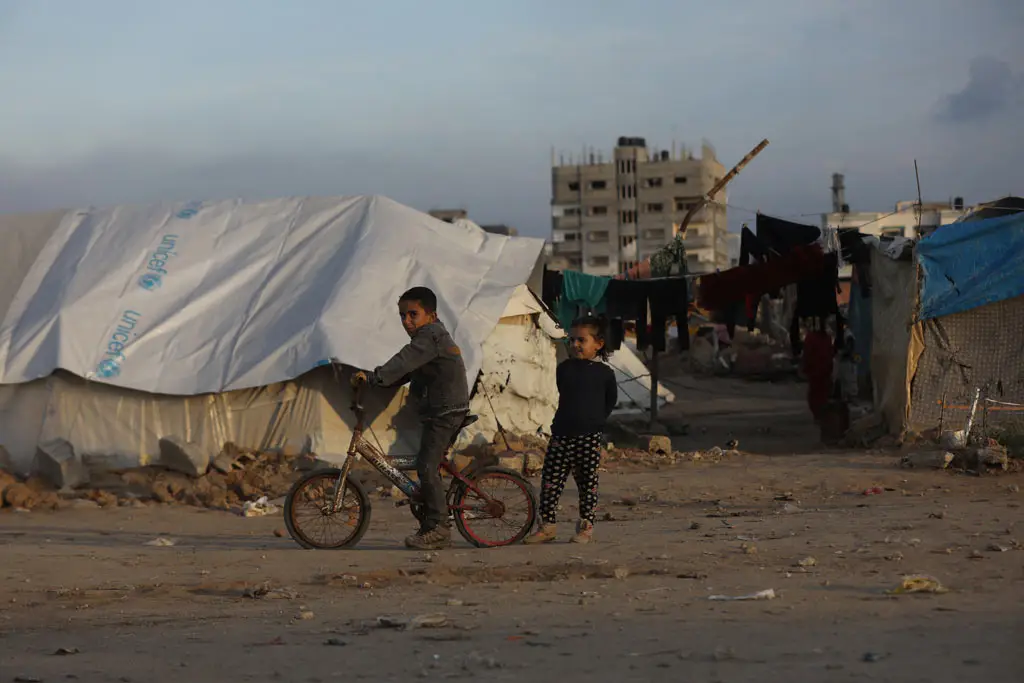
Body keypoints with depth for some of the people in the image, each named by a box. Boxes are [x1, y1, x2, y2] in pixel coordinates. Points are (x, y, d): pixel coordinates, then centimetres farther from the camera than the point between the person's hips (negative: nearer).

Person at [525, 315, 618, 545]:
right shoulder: (564, 369, 6)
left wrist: (596, 420, 6)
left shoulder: (604, 373, -1)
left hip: (590, 437, -2)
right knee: (550, 481, 0)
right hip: (562, 435, 2)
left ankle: (586, 526, 15)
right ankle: (547, 526, 7)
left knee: (588, 483, 5)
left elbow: (611, 400, 11)